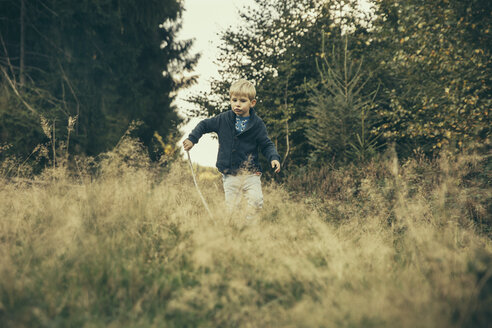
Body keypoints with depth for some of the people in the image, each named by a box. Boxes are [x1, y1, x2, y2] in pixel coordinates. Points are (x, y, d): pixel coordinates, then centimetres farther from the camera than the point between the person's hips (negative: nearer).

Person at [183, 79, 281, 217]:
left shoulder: (257, 124, -2)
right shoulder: (223, 119, 2)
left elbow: (266, 145, 4)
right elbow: (205, 125, 15)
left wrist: (274, 158, -13)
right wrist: (192, 139, 5)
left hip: (250, 173, -1)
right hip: (229, 174, 2)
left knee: (256, 201, -17)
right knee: (231, 206, -1)